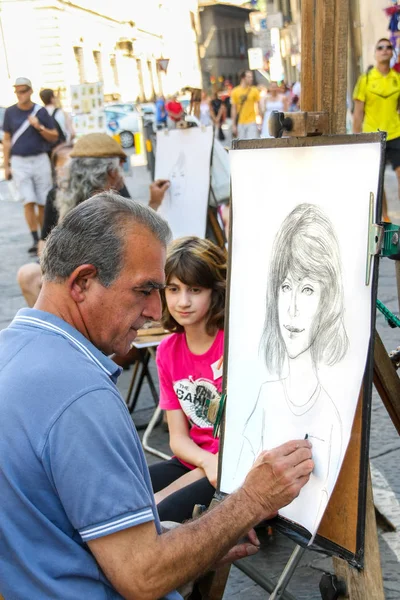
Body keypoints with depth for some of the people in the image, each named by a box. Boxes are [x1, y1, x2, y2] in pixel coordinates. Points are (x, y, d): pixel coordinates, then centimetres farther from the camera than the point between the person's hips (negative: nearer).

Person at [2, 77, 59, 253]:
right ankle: (35, 240, -6)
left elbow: (54, 137, 5)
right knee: (29, 201, -9)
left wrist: (39, 127, -13)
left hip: (40, 160, 0)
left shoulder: (41, 111, 2)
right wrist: (6, 166, 4)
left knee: (43, 203, 2)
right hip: (19, 162, 0)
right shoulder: (10, 112, 4)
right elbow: (7, 140, 8)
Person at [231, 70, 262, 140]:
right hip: (240, 123, 1)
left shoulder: (254, 91, 1)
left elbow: (259, 106, 6)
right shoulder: (235, 91, 2)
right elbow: (233, 109, 4)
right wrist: (233, 125, 1)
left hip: (252, 123, -1)